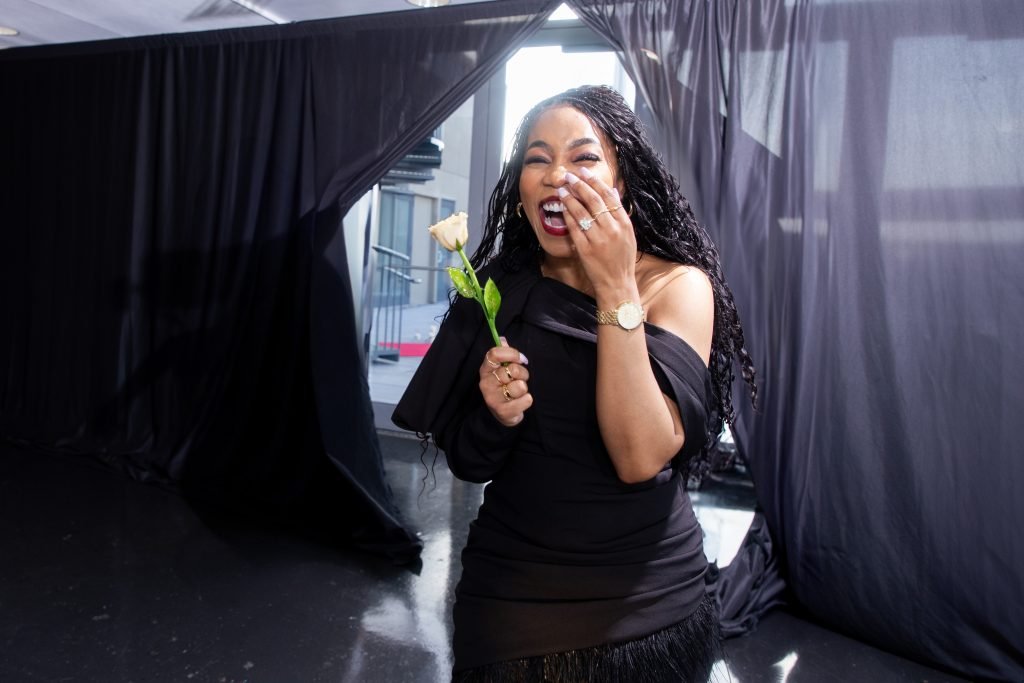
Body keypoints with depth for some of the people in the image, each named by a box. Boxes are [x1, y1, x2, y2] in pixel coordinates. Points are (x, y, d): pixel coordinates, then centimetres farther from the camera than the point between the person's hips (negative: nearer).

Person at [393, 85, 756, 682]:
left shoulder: (678, 285, -12)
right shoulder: (500, 286, -4)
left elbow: (641, 458, -25)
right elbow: (468, 462, 0)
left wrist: (616, 289, -27)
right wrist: (495, 414, -20)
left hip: (647, 599, -2)